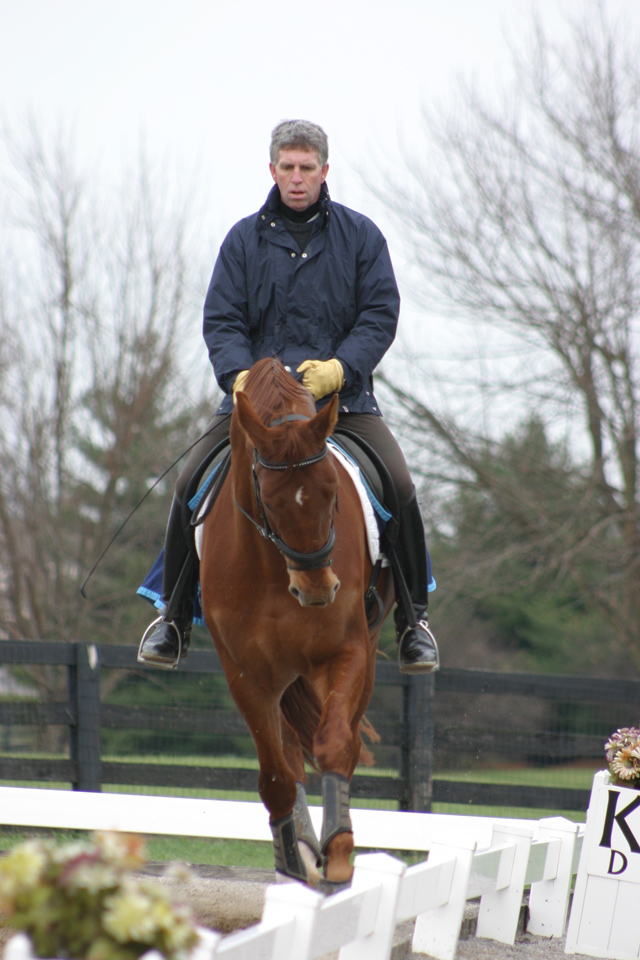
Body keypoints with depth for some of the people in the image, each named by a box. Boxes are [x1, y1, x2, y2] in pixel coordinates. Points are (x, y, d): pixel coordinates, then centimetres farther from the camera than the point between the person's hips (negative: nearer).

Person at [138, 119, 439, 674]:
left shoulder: (359, 235, 8)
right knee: (190, 484, -17)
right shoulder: (245, 239, 9)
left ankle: (414, 616, -3)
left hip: (342, 391, -1)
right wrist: (240, 375, -17)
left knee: (398, 486, -21)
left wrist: (339, 368, -16)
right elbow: (221, 320, 3)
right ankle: (175, 613, 2)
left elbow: (381, 314, 0)